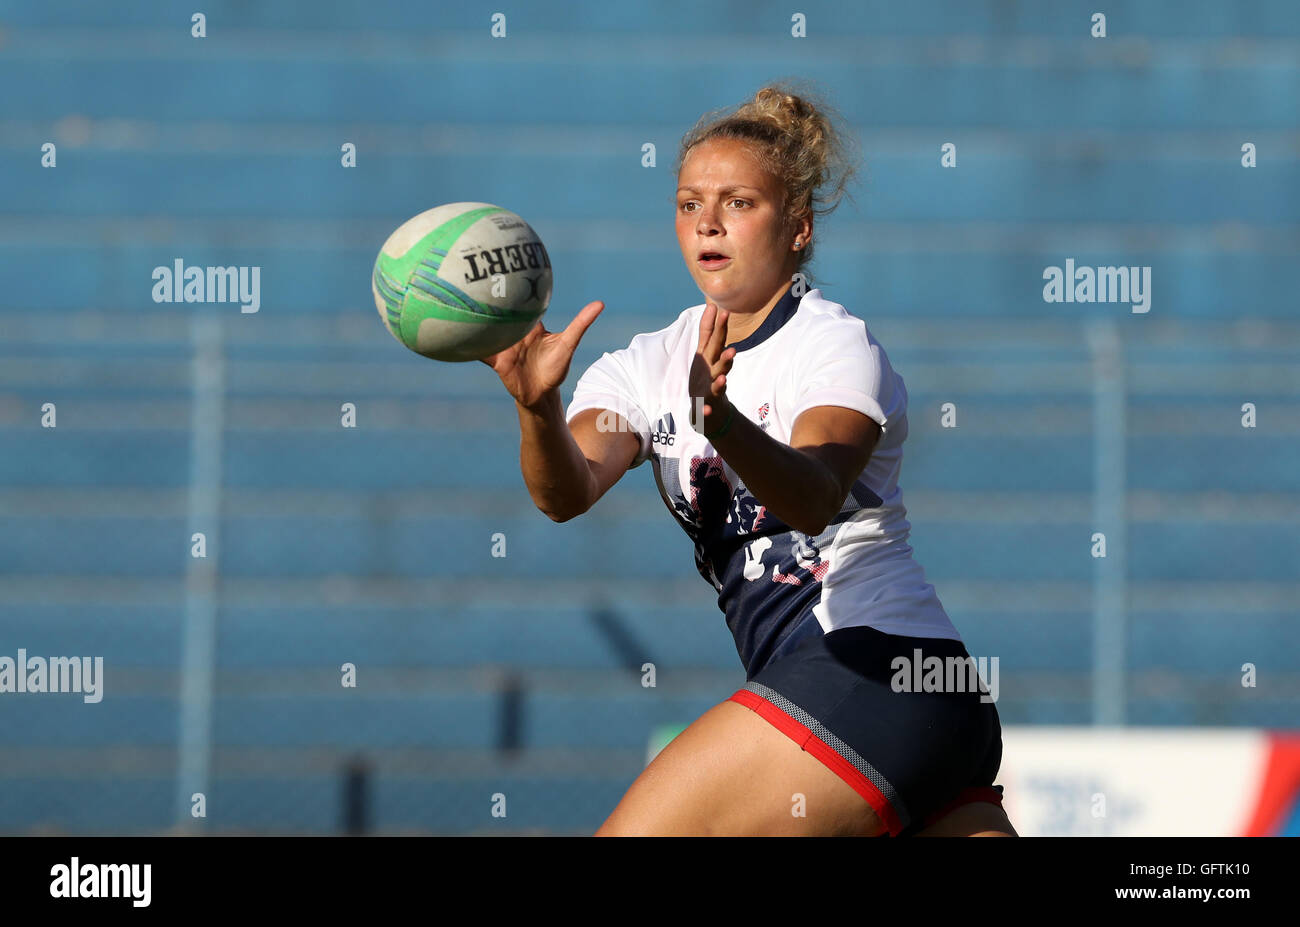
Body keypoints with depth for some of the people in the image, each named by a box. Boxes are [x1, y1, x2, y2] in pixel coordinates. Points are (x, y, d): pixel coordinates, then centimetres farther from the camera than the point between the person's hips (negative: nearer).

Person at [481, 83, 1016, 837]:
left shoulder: (836, 344, -7)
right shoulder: (648, 366, 12)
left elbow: (815, 497, -28)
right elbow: (568, 491, -9)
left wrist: (721, 420, -47)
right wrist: (539, 408, -31)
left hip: (871, 667, -8)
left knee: (631, 835, -12)